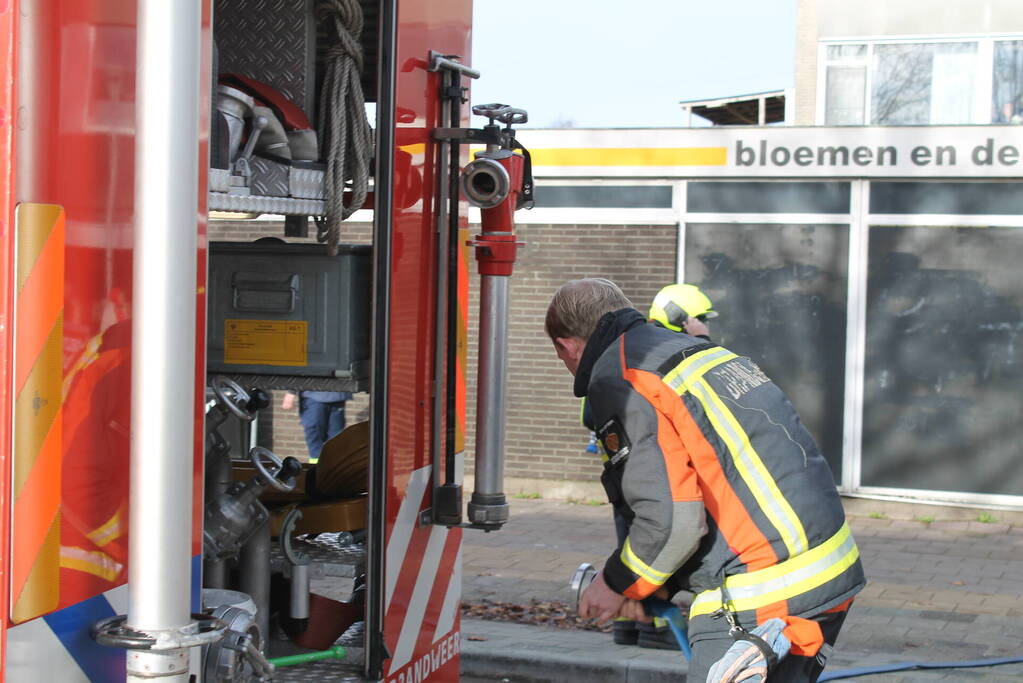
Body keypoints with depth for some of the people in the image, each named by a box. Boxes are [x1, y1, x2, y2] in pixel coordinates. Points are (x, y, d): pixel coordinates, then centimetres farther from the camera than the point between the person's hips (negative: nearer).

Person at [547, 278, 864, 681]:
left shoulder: (617, 380, -9)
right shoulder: (696, 349, 19)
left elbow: (671, 520, -17)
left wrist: (618, 584, 2)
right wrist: (657, 586, 19)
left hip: (761, 600, -9)